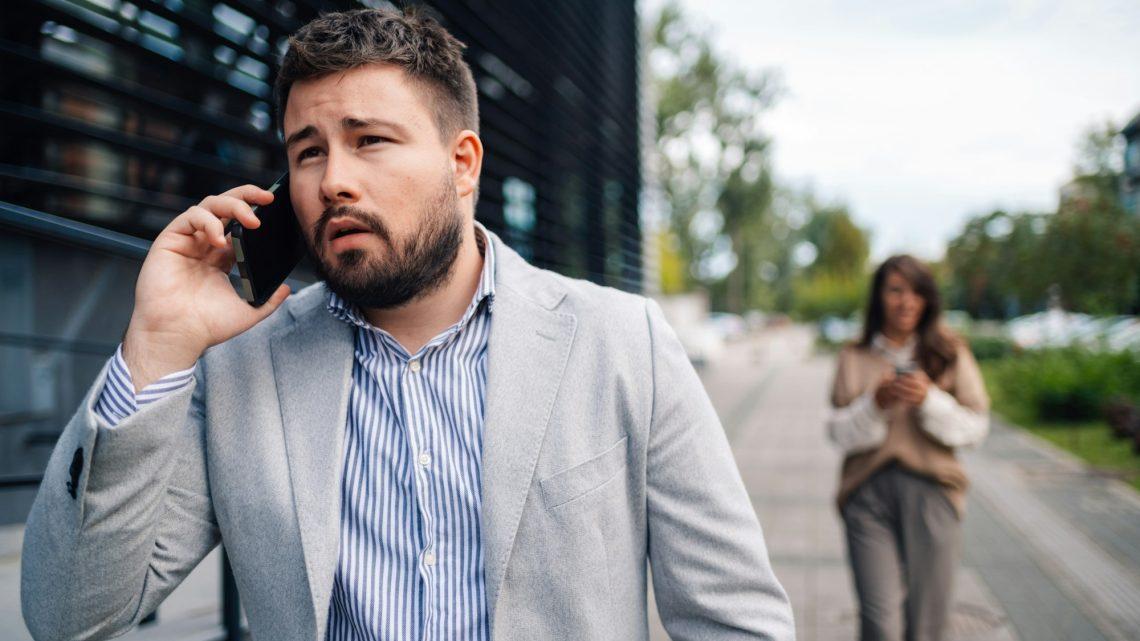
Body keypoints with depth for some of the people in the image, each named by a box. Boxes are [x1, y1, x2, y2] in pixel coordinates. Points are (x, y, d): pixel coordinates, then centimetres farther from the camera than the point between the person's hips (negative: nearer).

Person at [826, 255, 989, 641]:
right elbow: (839, 432, 4)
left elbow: (976, 427, 6)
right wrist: (876, 404, -13)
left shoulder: (950, 353, 10)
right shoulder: (855, 359, 9)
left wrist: (929, 400, -9)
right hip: (869, 492, -1)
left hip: (931, 492, 1)